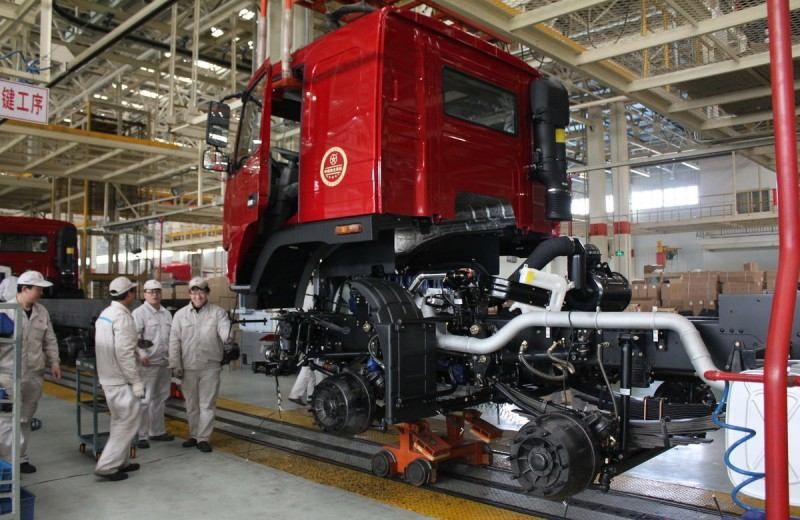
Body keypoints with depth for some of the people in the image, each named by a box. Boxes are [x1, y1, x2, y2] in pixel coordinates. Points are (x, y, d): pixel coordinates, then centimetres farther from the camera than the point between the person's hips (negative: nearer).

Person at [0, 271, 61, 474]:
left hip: (34, 374, 5)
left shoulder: (42, 311, 6)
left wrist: (54, 362, 7)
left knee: (25, 419, 13)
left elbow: (50, 340, 14)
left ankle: (21, 458, 23)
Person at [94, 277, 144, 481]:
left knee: (121, 420, 19)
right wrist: (136, 381, -18)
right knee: (128, 421, -1)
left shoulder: (105, 314, 9)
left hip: (109, 377, 9)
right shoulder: (122, 317, -19)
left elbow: (114, 345, 12)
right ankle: (107, 466, 0)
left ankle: (119, 462, 27)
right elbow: (124, 353, -23)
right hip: (121, 379, -9)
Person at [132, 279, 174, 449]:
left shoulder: (166, 313, 15)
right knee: (144, 400, -6)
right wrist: (141, 353, -32)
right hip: (148, 363, -7)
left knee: (160, 398, 16)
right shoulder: (139, 312, -7)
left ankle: (157, 431, 27)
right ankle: (141, 436, 0)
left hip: (164, 363, 8)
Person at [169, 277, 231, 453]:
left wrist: (228, 340, -43)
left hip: (210, 366, -2)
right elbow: (174, 342, 3)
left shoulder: (217, 312, -2)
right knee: (191, 405, 14)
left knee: (207, 404, 2)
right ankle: (194, 435, 28)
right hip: (188, 367, 3)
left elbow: (225, 329, -19)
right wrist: (175, 365, -2)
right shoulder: (180, 315, 4)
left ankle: (203, 438, 10)